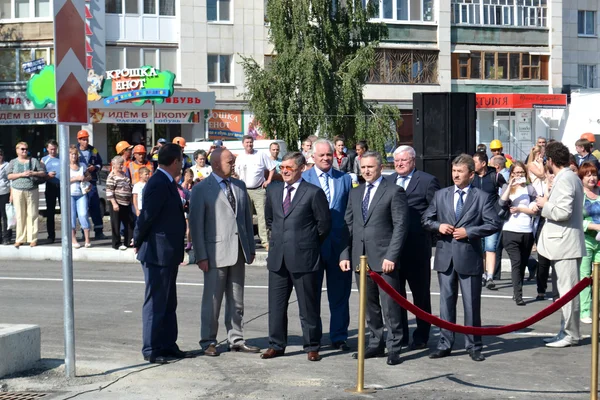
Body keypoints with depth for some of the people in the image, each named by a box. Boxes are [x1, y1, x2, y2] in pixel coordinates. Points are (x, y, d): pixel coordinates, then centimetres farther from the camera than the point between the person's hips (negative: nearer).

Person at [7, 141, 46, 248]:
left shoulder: (34, 161, 11)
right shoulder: (13, 162, 11)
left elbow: (43, 173, 8)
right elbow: (9, 175, 0)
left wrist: (34, 173, -9)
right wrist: (21, 174, -12)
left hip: (32, 191, 0)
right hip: (18, 191, 0)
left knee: (32, 215, -2)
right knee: (20, 216, 0)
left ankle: (33, 239, 4)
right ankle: (20, 239, 6)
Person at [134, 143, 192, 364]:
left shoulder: (166, 183, 12)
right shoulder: (159, 184, -20)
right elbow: (146, 216, -19)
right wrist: (138, 242, -7)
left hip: (168, 254, 10)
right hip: (157, 253, -10)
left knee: (168, 304, 16)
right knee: (156, 303, -1)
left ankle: (168, 346, 25)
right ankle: (151, 350, 8)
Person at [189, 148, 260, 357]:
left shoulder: (239, 186, 12)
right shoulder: (201, 189, -4)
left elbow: (247, 217, 15)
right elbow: (196, 224, -6)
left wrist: (251, 248, 10)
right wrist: (201, 256, -11)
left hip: (238, 252, 5)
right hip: (216, 252, -5)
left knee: (237, 300, 11)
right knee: (212, 300, 2)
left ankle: (236, 340, 20)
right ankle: (208, 341, 12)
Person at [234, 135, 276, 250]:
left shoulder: (261, 155, 2)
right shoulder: (240, 158, 10)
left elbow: (272, 168, 7)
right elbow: (236, 173, 19)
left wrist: (268, 181, -2)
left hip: (259, 190, -2)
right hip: (244, 190, 3)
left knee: (262, 215, -8)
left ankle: (265, 240, -7)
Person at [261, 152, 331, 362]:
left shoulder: (314, 193, -6)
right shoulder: (273, 190, 10)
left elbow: (324, 223, -1)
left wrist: (309, 243, 5)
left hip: (304, 258, -5)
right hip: (278, 257, 5)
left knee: (309, 306, 4)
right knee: (276, 305, 9)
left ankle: (312, 346, 14)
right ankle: (276, 345, 20)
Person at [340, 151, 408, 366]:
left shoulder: (394, 192, -3)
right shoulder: (355, 193, 15)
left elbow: (400, 226, -8)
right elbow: (348, 225, 15)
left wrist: (391, 256, -15)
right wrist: (345, 254, 6)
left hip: (384, 258, -6)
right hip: (360, 257, 6)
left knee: (390, 306, -3)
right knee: (369, 304, 12)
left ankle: (394, 348, 5)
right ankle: (375, 344, 21)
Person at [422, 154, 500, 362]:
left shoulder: (482, 197, 1)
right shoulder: (441, 195, 10)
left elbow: (493, 224, -5)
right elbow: (426, 219, 13)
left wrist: (469, 232, -14)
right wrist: (438, 226, -7)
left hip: (469, 256, -3)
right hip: (445, 256, 3)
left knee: (472, 303, 3)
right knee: (446, 301, 8)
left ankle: (473, 346, 14)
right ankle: (445, 344, 15)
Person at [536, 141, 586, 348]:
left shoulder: (564, 180, -17)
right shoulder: (570, 177, 15)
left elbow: (563, 212, -25)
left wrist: (545, 204, -10)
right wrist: (549, 202, 13)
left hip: (566, 243, -11)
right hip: (565, 242, 11)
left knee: (567, 290, -3)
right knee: (566, 290, 15)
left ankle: (570, 334, 3)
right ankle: (567, 330, 21)